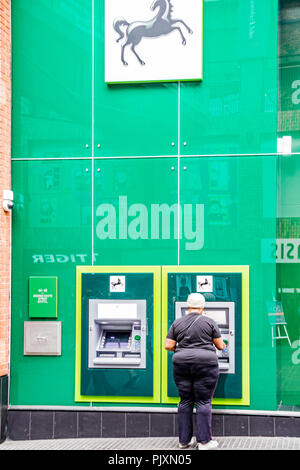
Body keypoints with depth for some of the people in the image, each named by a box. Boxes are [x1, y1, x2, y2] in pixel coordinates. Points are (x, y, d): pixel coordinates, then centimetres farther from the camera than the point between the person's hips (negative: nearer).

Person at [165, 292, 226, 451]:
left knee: (185, 401, 10)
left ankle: (184, 440, 14)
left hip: (181, 365, 3)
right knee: (203, 402, 1)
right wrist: (222, 346, 25)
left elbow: (168, 346, 2)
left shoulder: (177, 323, 5)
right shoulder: (210, 322, -1)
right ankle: (204, 441, 2)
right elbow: (220, 345, 2)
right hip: (205, 365, -3)